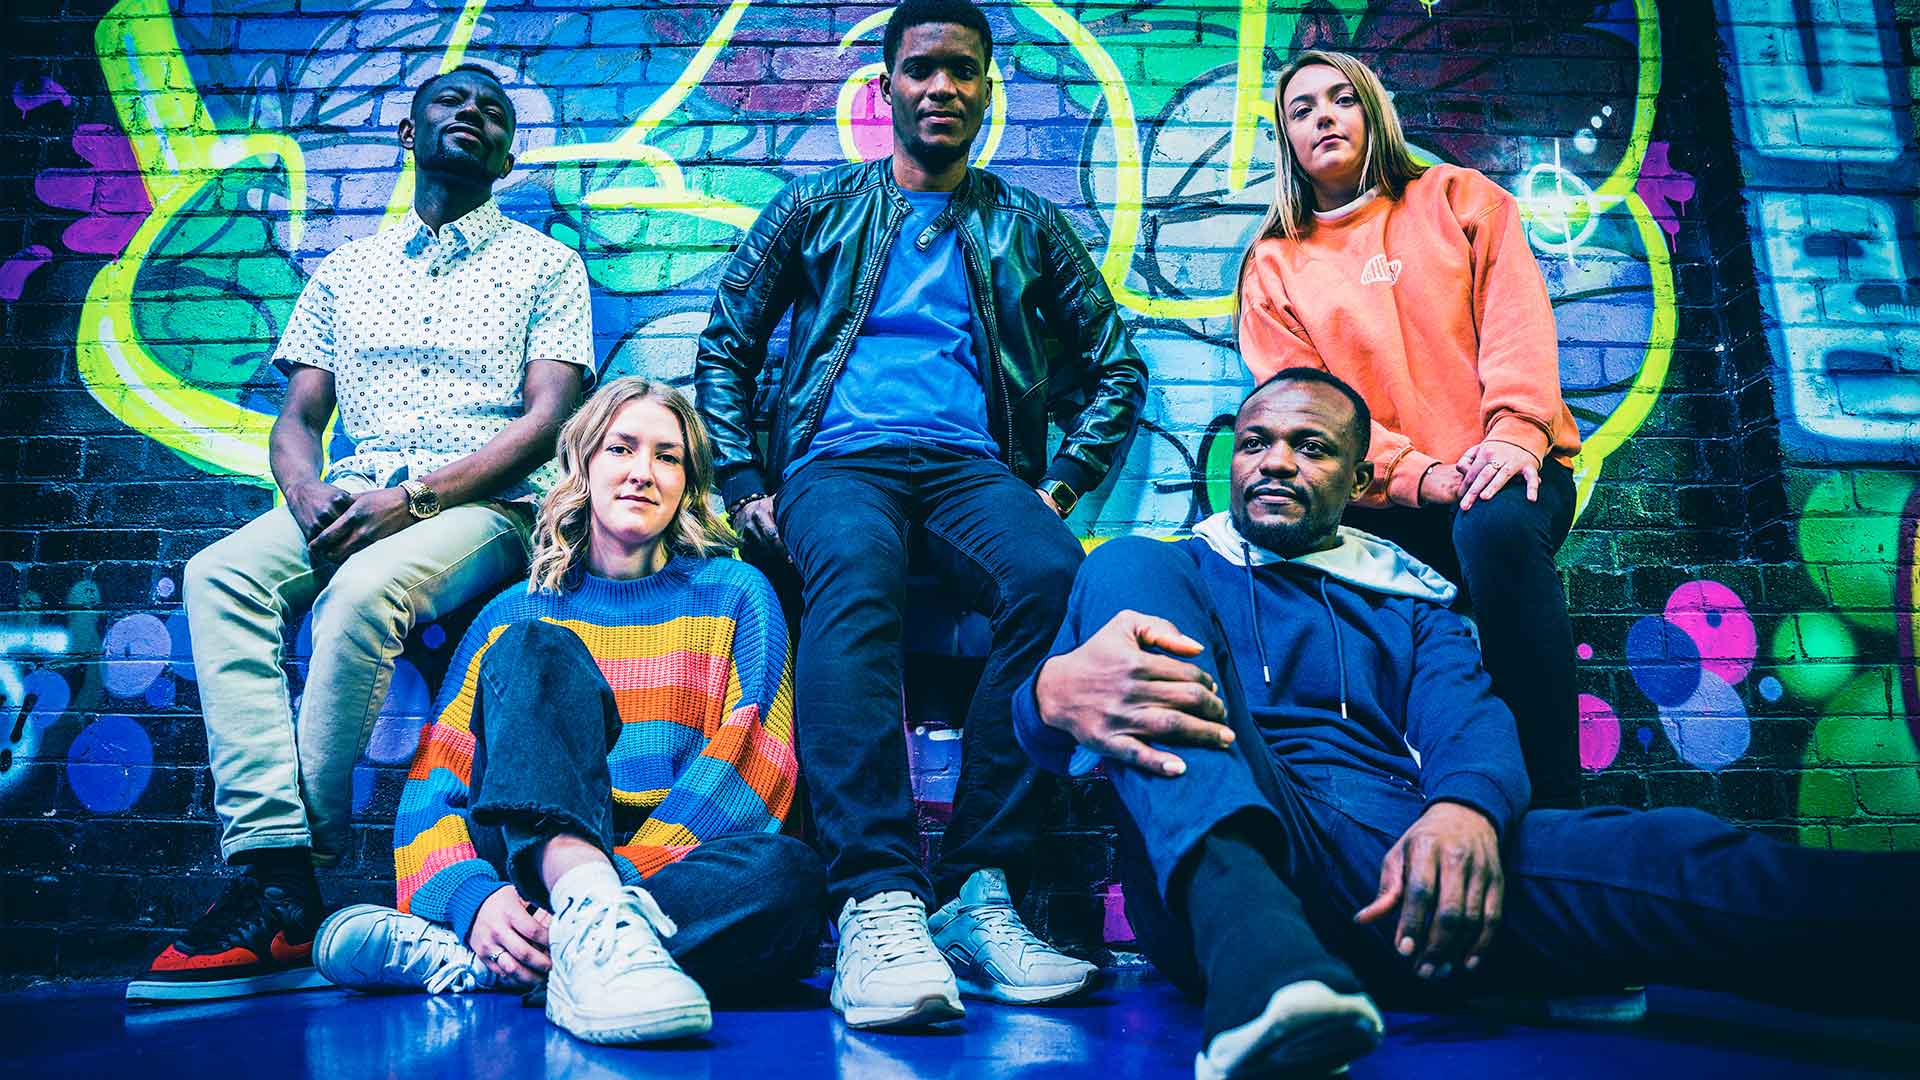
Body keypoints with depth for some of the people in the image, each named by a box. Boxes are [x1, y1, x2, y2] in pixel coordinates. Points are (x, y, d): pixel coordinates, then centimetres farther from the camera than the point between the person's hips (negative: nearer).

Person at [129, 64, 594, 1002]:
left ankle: (304, 867, -22)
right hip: (348, 499, 4)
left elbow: (545, 421, -3)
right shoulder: (345, 271, 22)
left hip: (481, 506, -4)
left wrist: (414, 495, -16)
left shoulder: (546, 265, 10)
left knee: (364, 590, -35)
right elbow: (298, 416, 15)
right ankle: (273, 872, -32)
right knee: (219, 574, -26)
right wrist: (306, 491, -10)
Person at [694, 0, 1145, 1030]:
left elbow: (1116, 369, 22)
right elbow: (723, 348, 18)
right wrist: (745, 485, 3)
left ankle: (978, 892, -32)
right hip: (841, 460, -1)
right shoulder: (816, 206, 20)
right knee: (853, 578, -39)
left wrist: (1062, 482, 6)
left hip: (975, 468, 1)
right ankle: (879, 903, -46)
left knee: (1054, 576, -35)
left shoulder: (1028, 227, 23)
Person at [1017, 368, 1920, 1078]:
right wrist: (1058, 690, -22)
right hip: (1218, 860, -1)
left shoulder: (1408, 598, 27)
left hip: (1402, 858, 2)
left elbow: (1468, 716, 7)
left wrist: (1465, 805, -21)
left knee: (1660, 852, -25)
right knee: (1126, 564, -21)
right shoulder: (1181, 573, 22)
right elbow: (1038, 726, 7)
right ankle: (1252, 939, -44)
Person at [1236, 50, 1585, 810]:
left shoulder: (1457, 198, 16)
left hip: (1502, 471, -1)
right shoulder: (1274, 265, 14)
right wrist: (1420, 475, -15)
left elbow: (1516, 319, 3)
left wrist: (1515, 431, -17)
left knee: (1495, 525, -36)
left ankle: (1553, 800, -29)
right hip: (1387, 501, 1)